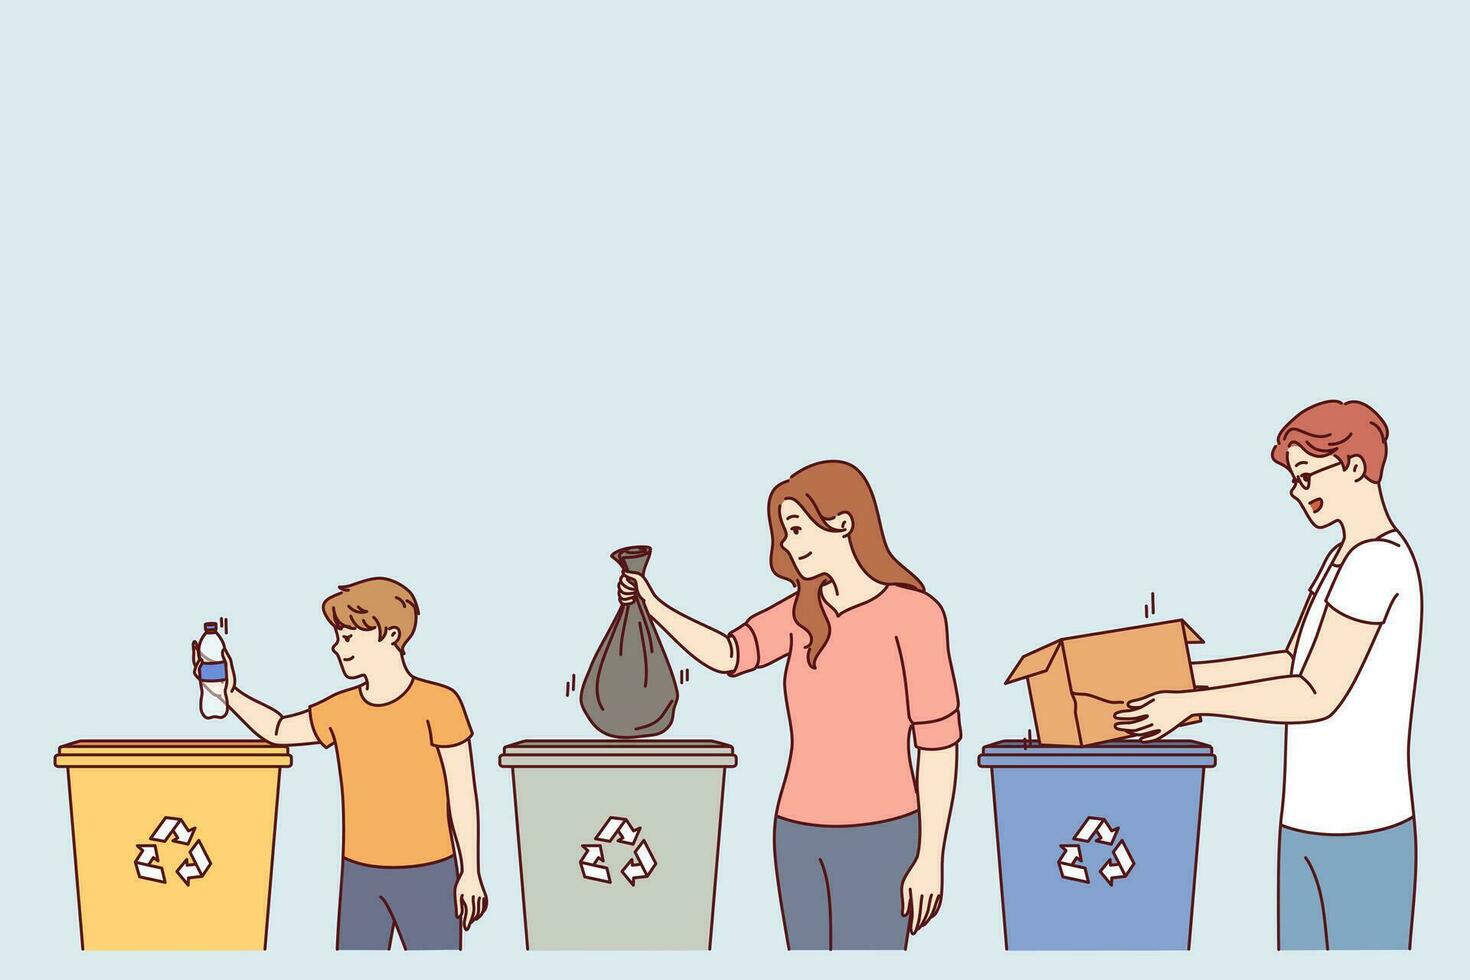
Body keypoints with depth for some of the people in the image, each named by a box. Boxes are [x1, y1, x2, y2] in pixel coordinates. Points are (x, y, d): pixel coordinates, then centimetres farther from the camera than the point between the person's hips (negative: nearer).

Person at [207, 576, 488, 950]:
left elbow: (462, 792, -9)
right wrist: (231, 694, 7)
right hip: (359, 875, 6)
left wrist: (470, 872, -8)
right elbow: (279, 731, 21)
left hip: (426, 875, -6)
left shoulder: (437, 703, -12)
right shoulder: (340, 710, 4)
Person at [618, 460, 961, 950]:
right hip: (800, 833, 7)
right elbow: (728, 654, -3)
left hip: (876, 835, -7)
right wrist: (652, 605, -16)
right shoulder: (804, 611, 10)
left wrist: (930, 857, -12)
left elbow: (939, 740, -11)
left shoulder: (911, 611, -11)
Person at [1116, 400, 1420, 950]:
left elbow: (1317, 695, -21)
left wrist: (1190, 703, -17)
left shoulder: (1377, 561, -17)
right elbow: (1296, 664, 20)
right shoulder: (1346, 556, 13)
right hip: (1308, 822, 9)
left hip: (1362, 830, -9)